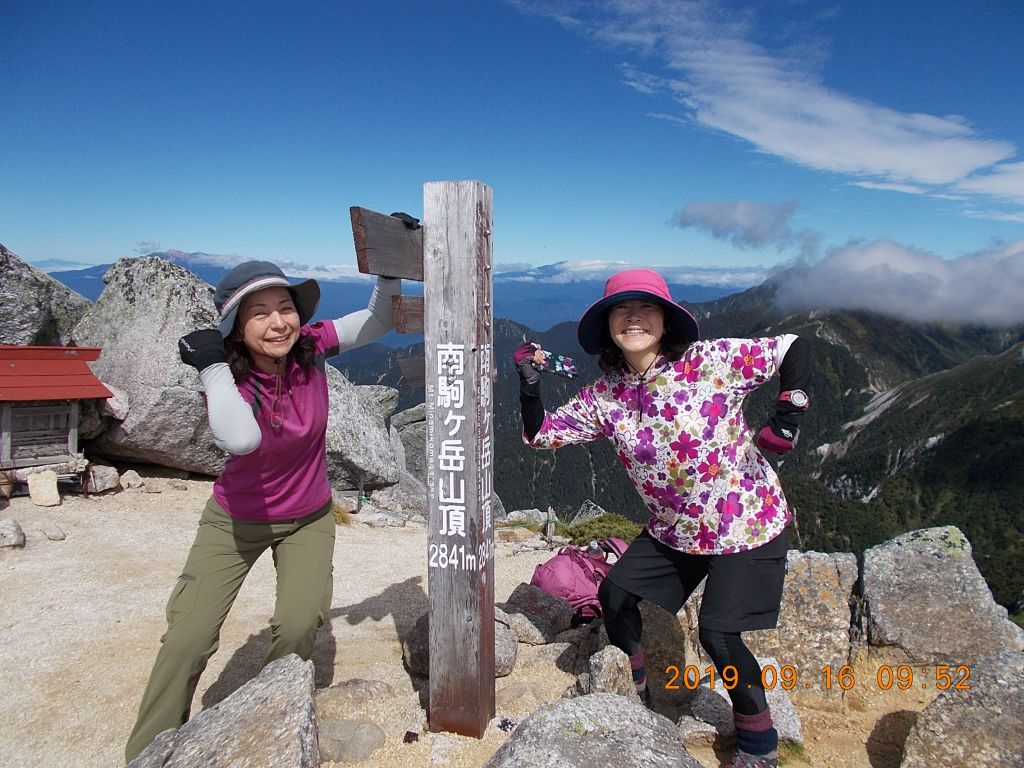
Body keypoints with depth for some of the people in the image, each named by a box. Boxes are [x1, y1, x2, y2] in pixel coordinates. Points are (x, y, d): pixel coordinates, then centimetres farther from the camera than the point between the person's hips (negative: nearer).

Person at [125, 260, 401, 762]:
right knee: (189, 638, -6)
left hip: (308, 518, 2)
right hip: (236, 520, -1)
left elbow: (380, 320, -8)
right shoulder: (228, 379, -24)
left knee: (299, 626, -13)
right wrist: (213, 366, -37)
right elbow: (241, 440, -46)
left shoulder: (310, 347, -17)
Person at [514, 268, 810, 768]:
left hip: (747, 524, -5)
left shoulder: (711, 360, -20)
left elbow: (795, 349, -13)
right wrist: (530, 387, -18)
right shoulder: (604, 396, -7)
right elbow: (541, 435, -2)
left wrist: (787, 418, -23)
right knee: (615, 594, 9)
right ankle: (634, 694, 37)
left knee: (718, 633, -8)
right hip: (673, 530, 6)